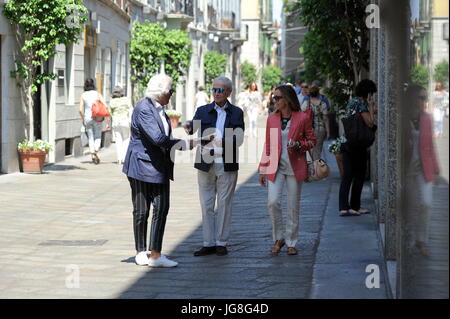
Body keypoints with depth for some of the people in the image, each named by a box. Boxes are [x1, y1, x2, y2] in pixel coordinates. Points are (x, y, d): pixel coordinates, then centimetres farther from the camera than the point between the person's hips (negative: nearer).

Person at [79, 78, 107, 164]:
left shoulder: (83, 95, 2)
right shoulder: (97, 94, 1)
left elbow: (81, 110, -2)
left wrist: (83, 120, 9)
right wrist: (103, 115, 2)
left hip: (87, 117, 1)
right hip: (97, 118, -1)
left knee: (91, 137, 12)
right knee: (98, 136, 12)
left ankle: (92, 154, 8)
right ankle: (96, 152, -9)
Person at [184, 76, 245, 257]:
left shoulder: (236, 113, 6)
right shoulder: (203, 111, 7)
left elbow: (239, 138, -2)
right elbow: (195, 125, -9)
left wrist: (222, 142, -20)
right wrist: (190, 128, -33)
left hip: (227, 165, -1)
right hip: (206, 165, 1)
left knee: (224, 204, 2)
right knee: (206, 204, 4)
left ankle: (221, 243, 9)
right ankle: (208, 243, 11)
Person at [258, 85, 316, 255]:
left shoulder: (302, 118, -3)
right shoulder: (272, 118, 7)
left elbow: (312, 140, 5)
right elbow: (268, 145, 12)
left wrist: (298, 145, -15)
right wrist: (262, 170, 10)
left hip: (295, 167, -2)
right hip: (275, 167, 2)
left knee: (293, 206, 3)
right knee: (272, 202, -11)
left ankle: (291, 242, 16)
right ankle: (279, 238, 9)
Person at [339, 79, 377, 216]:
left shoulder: (351, 101, 14)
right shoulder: (361, 103, -12)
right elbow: (370, 123, -17)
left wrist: (371, 111, 20)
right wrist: (371, 106, -8)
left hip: (346, 142, 8)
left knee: (347, 175, 6)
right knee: (359, 175, 5)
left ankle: (343, 207, 1)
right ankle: (355, 207, 10)